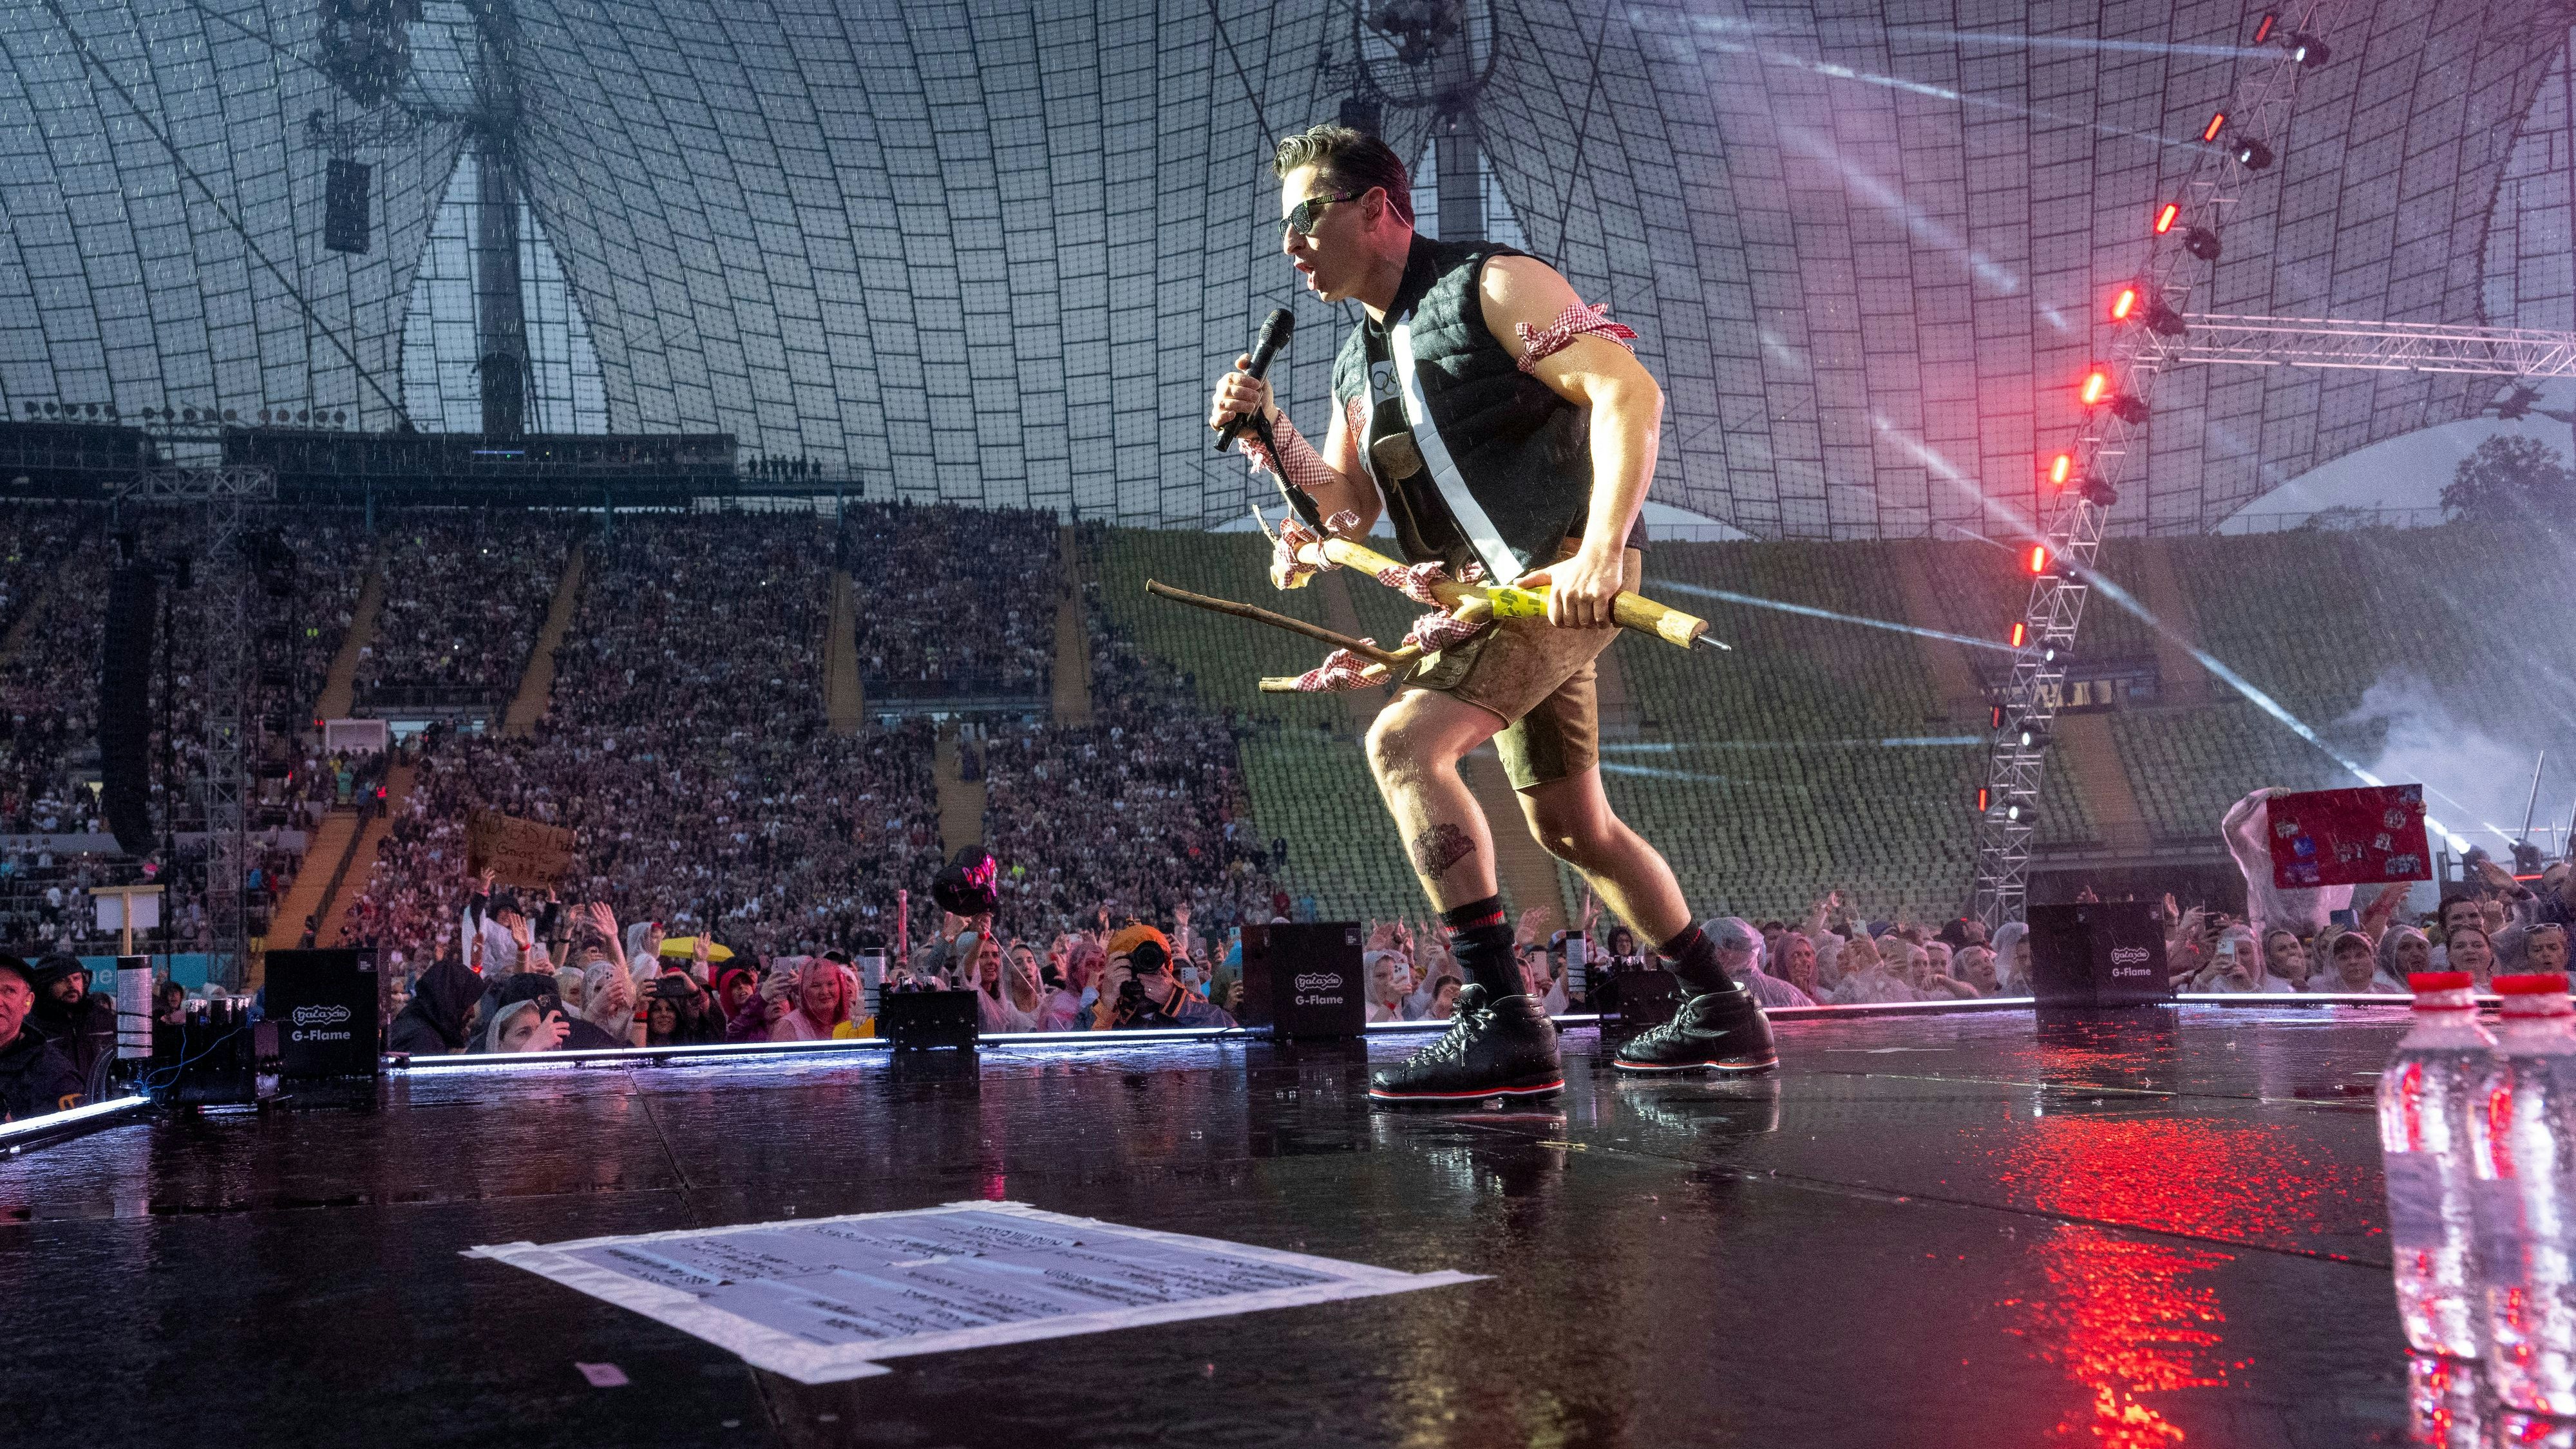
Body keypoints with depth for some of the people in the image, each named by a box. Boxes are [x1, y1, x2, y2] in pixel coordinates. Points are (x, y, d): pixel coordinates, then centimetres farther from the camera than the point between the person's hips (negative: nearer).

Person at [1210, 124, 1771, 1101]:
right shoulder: (1356, 362, 18)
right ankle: (1722, 1017, 30)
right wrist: (1266, 430, 2)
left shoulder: (1490, 285, -7)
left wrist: (1599, 551, -28)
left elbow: (1629, 390, -17)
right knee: (1571, 826, 16)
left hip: (1560, 576, -10)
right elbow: (1347, 509, 18)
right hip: (1490, 595, 10)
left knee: (1402, 742, -24)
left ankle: (1503, 1023, -28)